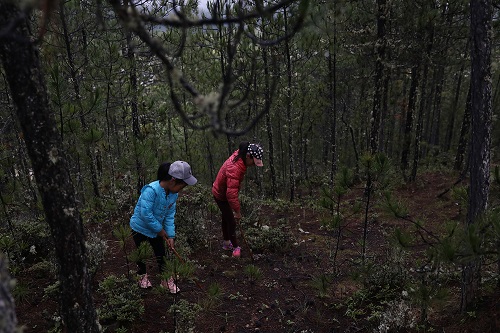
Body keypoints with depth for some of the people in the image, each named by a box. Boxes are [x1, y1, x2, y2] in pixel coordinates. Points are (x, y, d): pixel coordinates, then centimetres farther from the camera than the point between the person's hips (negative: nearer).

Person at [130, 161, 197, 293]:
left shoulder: (174, 194, -11)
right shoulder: (151, 190, -35)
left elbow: (170, 215, -4)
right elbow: (145, 214, -34)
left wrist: (170, 235, -10)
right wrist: (160, 230, -23)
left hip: (156, 229, 5)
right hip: (140, 227, -5)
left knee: (161, 254, 10)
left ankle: (166, 280, 26)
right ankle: (142, 276, 39)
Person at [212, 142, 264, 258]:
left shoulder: (239, 157, -13)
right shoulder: (235, 168, -41)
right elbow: (231, 193, -42)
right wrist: (237, 211, -33)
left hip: (224, 192, 9)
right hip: (221, 195, -9)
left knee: (226, 218, 22)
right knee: (231, 222, -1)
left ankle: (226, 243, 39)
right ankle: (235, 247, 17)